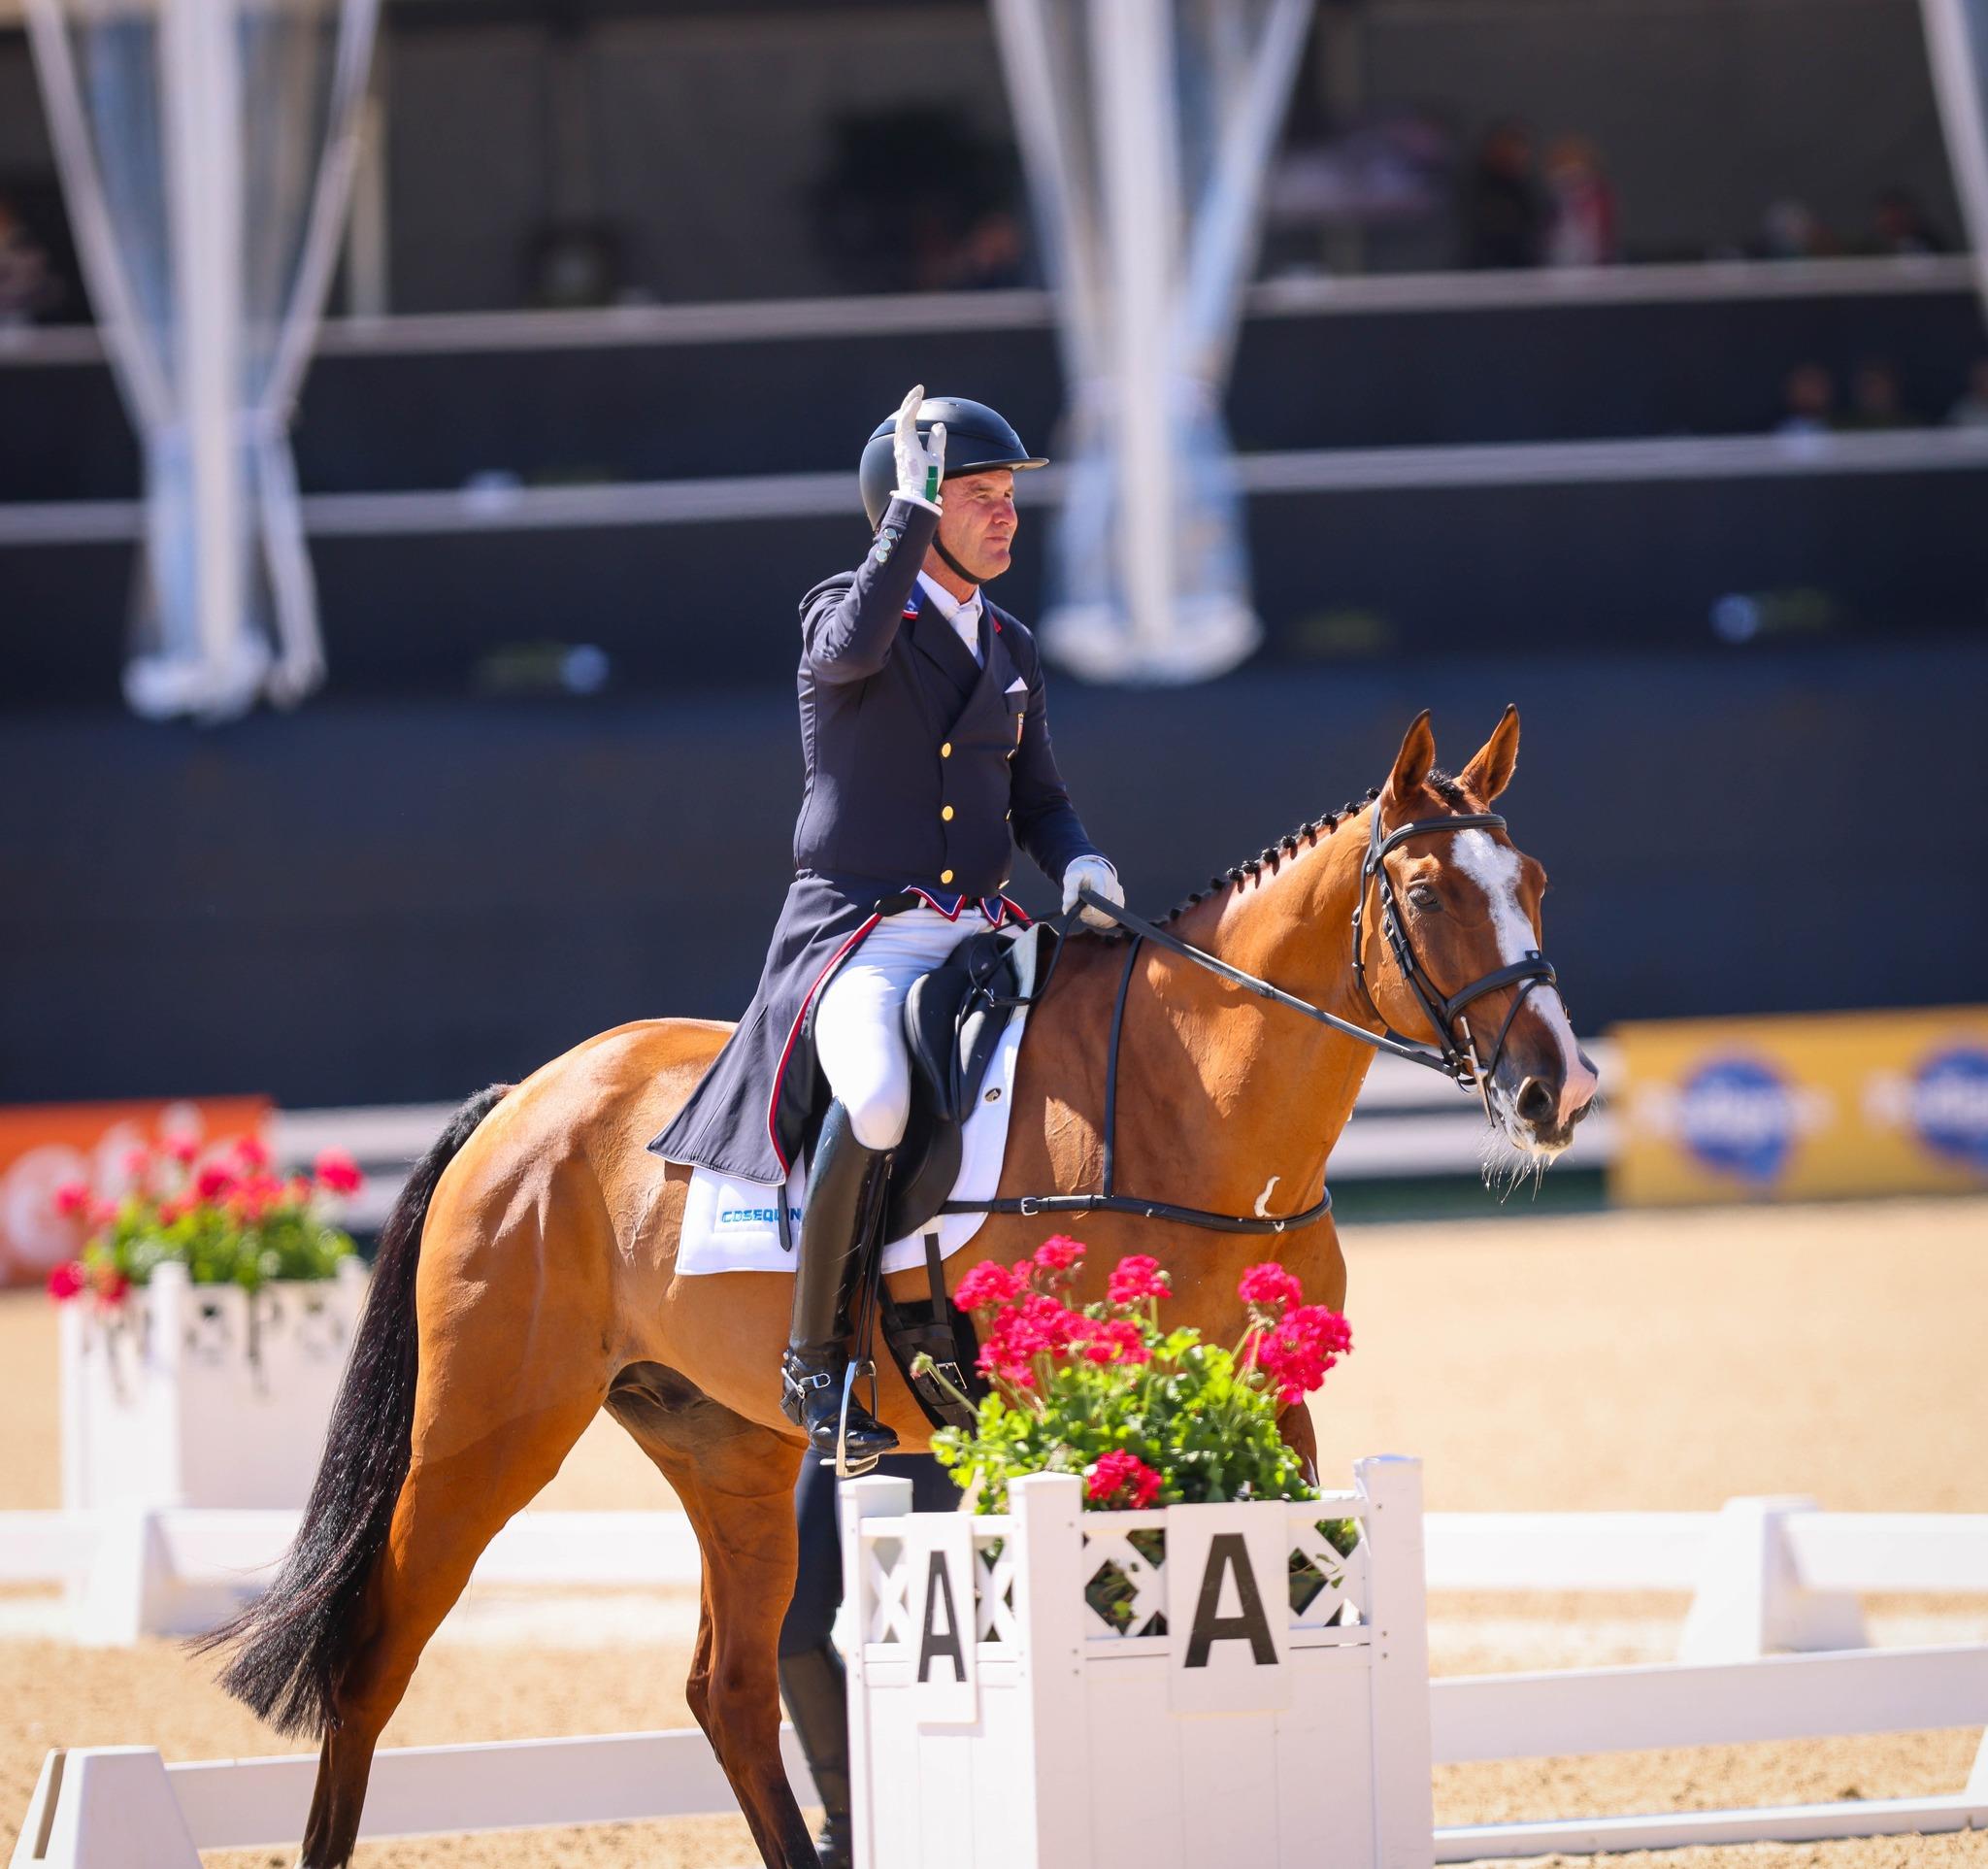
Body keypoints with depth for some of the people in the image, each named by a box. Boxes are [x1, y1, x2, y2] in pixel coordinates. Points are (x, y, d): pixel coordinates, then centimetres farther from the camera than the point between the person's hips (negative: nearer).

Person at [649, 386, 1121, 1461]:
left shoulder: (1010, 649, 18)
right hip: (857, 935, -6)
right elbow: (856, 646, -25)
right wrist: (912, 505, -20)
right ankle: (813, 1360, -22)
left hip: (979, 938, 6)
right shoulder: (841, 610, 0)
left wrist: (1079, 863, -1)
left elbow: (1036, 802, 21)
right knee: (876, 1100, -35)